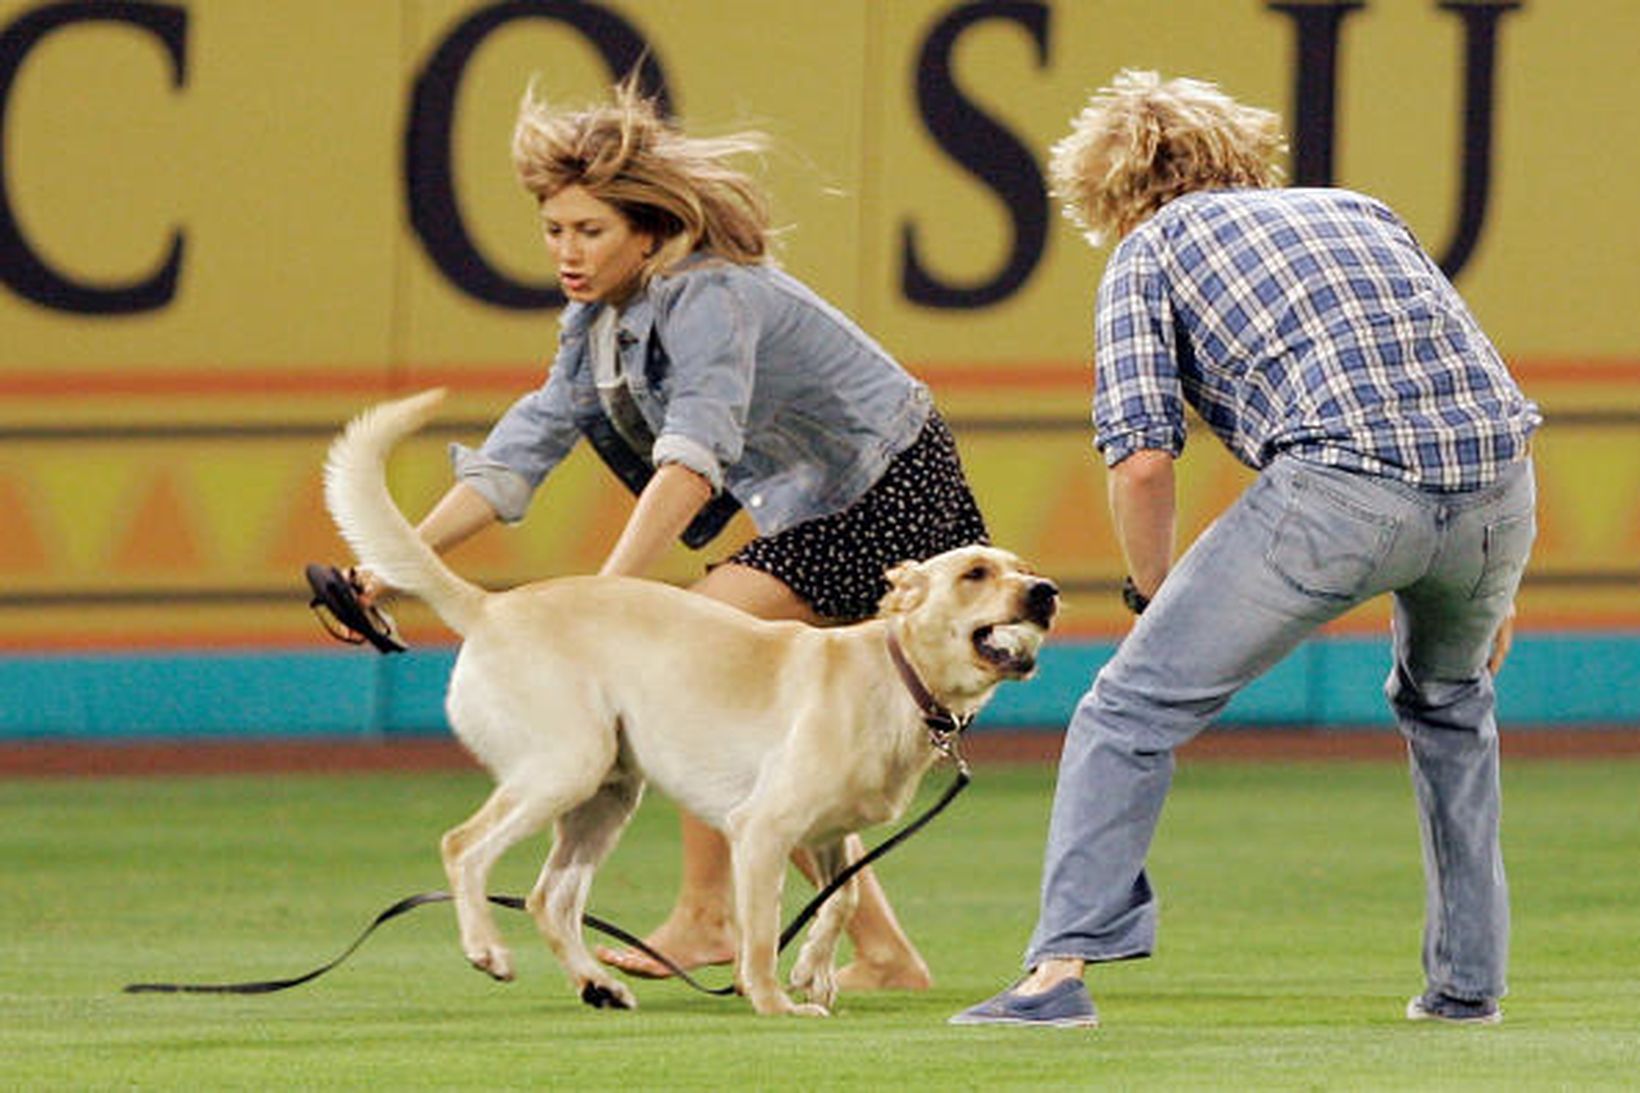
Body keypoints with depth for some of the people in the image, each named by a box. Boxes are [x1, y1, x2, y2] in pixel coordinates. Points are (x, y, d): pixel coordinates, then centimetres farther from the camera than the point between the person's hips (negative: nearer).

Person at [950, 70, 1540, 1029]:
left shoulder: (1151, 248, 18)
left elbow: (1142, 455, 5)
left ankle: (1061, 967, -7)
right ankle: (1469, 980, 30)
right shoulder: (1357, 211, 33)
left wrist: (1155, 597, 20)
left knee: (1133, 708, 4)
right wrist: (1490, 586, 35)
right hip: (1499, 481, 5)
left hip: (1344, 481, -5)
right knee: (1448, 702, 33)